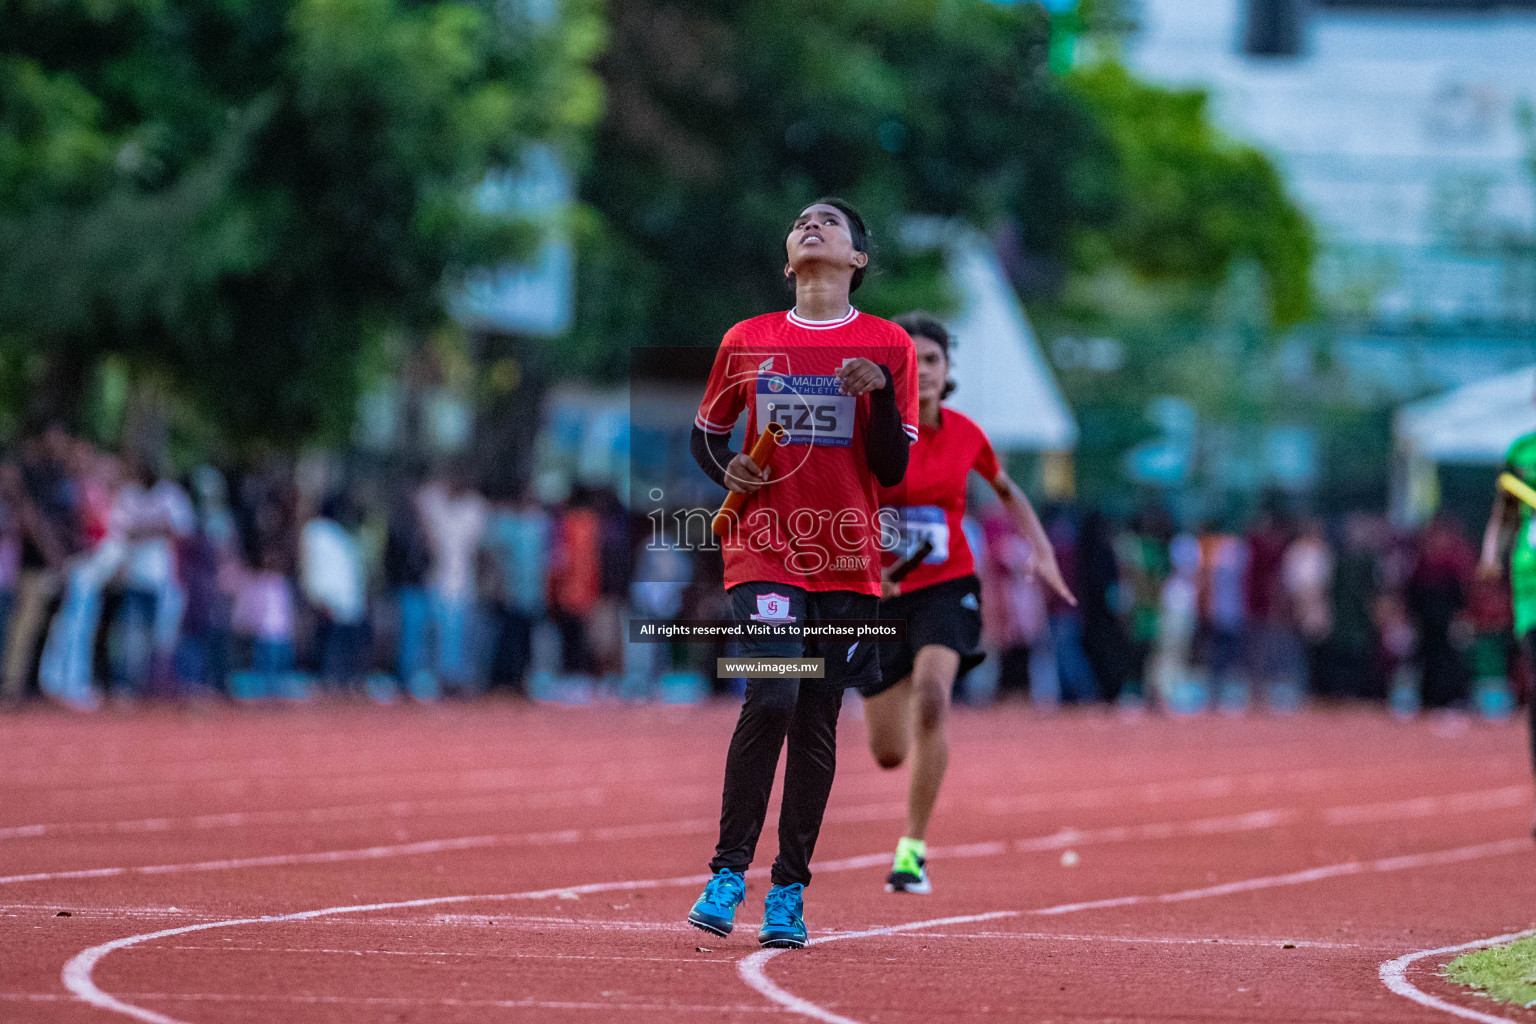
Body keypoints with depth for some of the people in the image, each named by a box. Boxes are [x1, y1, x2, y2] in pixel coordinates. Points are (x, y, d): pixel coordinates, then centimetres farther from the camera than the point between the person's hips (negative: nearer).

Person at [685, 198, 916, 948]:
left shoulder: (888, 347, 5)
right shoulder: (747, 341, 8)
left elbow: (893, 471, 1)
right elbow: (706, 432, 19)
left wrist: (881, 394, -15)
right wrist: (726, 469, -2)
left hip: (847, 562, 1)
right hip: (764, 553, -1)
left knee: (818, 721, 3)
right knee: (771, 697, -19)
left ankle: (789, 892, 10)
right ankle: (728, 872, -10)